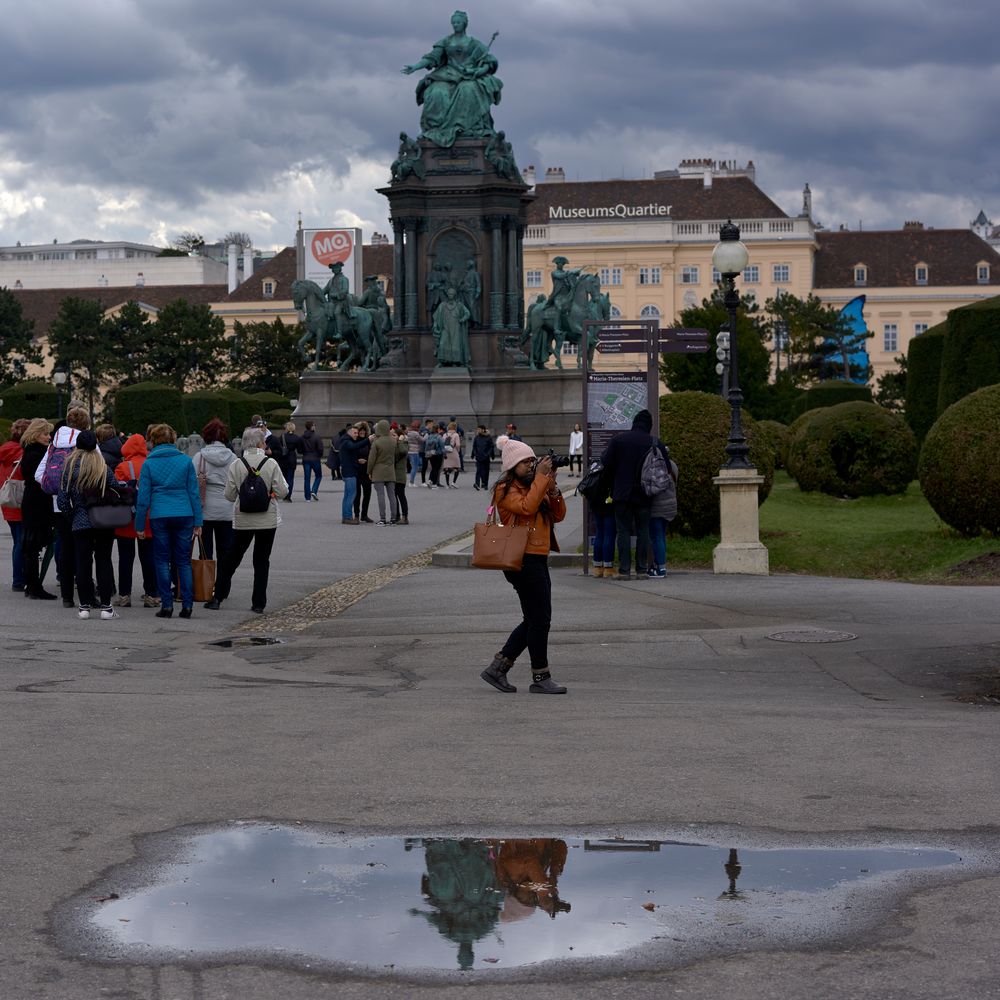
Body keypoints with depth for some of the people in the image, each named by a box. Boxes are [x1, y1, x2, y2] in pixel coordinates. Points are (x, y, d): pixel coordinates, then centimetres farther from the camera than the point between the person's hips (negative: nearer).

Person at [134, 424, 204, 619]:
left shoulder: (149, 463, 1)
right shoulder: (185, 460, 3)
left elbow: (143, 496, 1)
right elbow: (194, 493, 3)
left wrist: (140, 525, 6)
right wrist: (197, 522, 6)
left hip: (159, 517, -1)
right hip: (184, 515, 1)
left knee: (162, 561, 7)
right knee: (184, 561, 7)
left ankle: (166, 605, 2)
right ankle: (187, 605, 3)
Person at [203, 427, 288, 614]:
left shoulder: (236, 466, -5)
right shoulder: (271, 464, -9)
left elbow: (229, 495, -4)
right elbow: (281, 491, -10)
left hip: (243, 520, 1)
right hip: (267, 520, -1)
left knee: (231, 559, 13)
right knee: (262, 561, 7)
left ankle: (218, 598, 12)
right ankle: (258, 603, 6)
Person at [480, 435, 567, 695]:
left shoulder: (533, 486, 18)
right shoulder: (506, 490, -8)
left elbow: (558, 516, 14)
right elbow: (527, 507, -25)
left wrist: (553, 489, -1)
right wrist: (540, 478, -20)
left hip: (538, 559, 10)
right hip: (524, 560, -10)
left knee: (534, 620, 12)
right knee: (540, 619, -6)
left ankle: (497, 668, 17)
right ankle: (540, 678, 2)